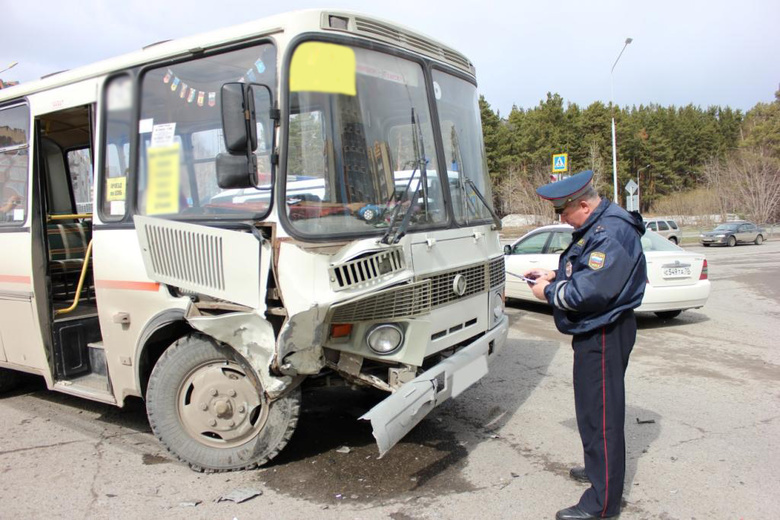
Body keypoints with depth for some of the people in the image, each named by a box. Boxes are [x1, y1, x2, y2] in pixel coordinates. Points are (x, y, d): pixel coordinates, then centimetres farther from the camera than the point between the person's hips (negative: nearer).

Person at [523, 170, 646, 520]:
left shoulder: (612, 234, -24)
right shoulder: (595, 228, 11)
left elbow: (590, 291, -29)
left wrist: (549, 292, -14)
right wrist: (554, 276, 7)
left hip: (605, 334, -11)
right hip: (593, 332, 11)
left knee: (601, 412, -4)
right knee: (592, 407, 23)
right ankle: (598, 468, 42)